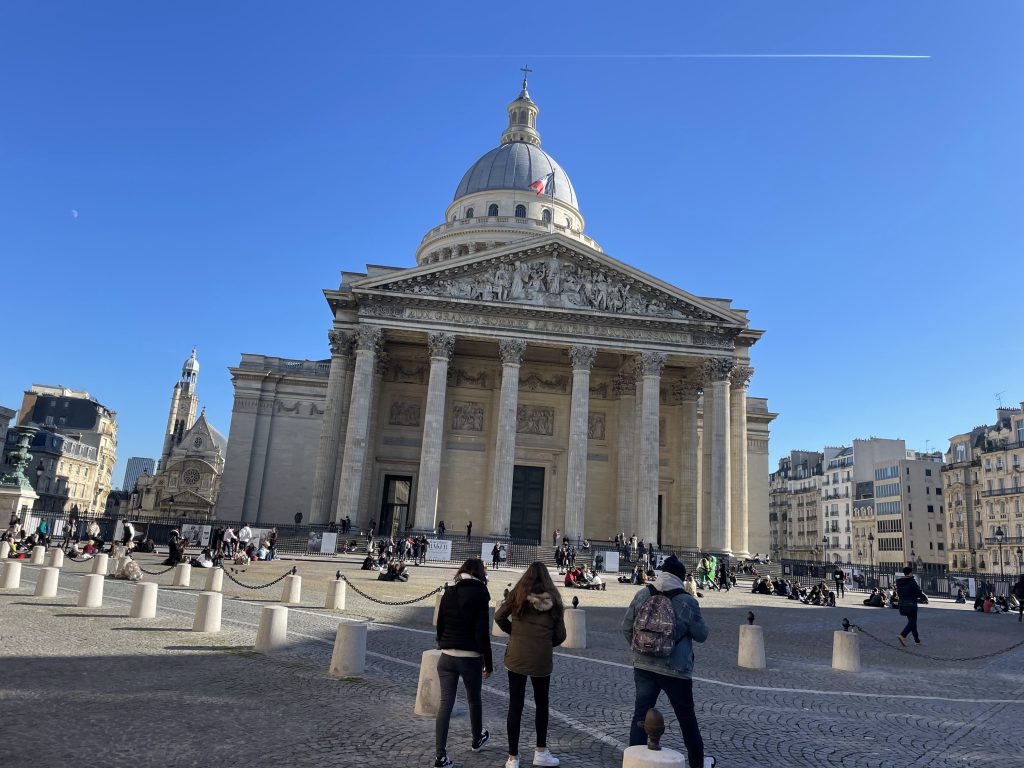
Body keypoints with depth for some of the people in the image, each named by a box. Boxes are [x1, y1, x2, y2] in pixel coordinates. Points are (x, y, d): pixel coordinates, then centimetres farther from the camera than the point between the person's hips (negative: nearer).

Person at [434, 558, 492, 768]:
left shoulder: (448, 594, 3)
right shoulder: (479, 596, -11)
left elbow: (440, 626, 8)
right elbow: (482, 633, -12)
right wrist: (488, 663, -5)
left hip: (447, 656, 3)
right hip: (471, 658, -3)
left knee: (445, 703, 4)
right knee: (474, 700, 19)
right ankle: (477, 739, 39)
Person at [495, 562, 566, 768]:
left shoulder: (518, 594, -2)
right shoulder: (553, 599, 0)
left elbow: (499, 617, -4)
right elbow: (560, 636, 2)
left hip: (516, 658, 0)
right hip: (542, 660, 0)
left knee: (515, 706, 8)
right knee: (541, 704, 20)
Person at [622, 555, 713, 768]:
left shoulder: (641, 595, -3)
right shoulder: (687, 601, -12)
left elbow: (626, 627, 3)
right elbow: (701, 635, -3)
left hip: (644, 666, 2)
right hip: (676, 670, -2)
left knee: (641, 714, 9)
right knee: (687, 718, 17)